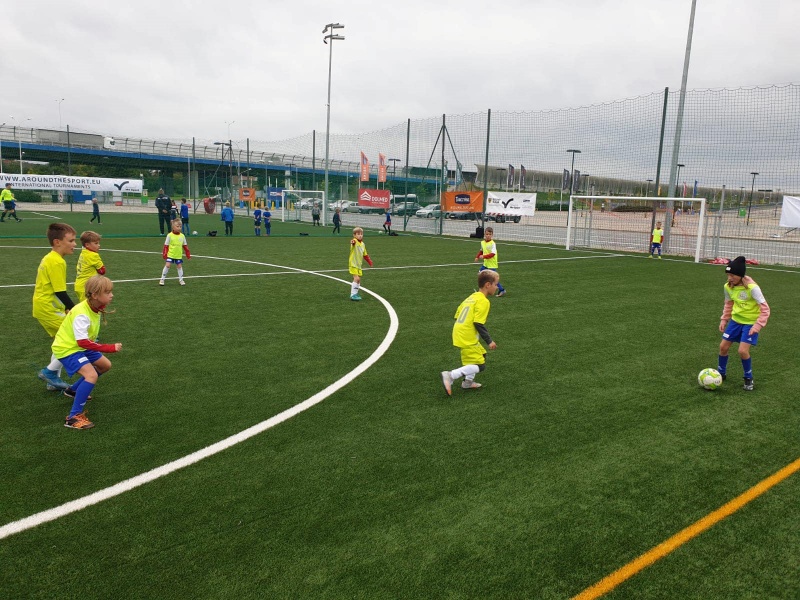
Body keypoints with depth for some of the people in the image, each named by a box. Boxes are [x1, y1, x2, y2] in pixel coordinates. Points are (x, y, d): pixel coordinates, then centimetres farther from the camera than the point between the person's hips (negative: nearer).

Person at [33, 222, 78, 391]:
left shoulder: (49, 258, 12)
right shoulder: (57, 262, -19)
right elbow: (60, 292, -22)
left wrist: (67, 308, 16)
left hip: (44, 307, 10)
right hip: (48, 309, -10)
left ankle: (54, 380, 25)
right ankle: (50, 371, 1)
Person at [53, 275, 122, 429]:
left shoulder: (96, 308, -3)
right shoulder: (82, 314, -32)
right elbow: (83, 342, -37)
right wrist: (110, 348, -37)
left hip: (80, 346, 10)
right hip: (67, 348, -9)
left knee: (105, 365, 21)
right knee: (92, 375, -27)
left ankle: (73, 390, 38)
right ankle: (73, 418, -21)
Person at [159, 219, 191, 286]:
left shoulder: (182, 236, 1)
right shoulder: (170, 235, -8)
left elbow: (185, 246, 10)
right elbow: (166, 246, -4)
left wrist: (188, 254, 10)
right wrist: (164, 254, -7)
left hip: (179, 255, 3)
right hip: (170, 254, -3)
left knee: (179, 266, 7)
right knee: (167, 265, -8)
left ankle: (181, 279, 20)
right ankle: (162, 279, 4)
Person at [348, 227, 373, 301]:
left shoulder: (362, 244, 9)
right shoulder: (355, 241, -15)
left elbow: (365, 255, 22)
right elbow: (353, 242, -43)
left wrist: (369, 261, 24)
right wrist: (352, 242, -65)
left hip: (359, 265, 8)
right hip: (353, 264, -8)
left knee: (358, 280, 14)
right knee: (356, 278, -17)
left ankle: (355, 294, 27)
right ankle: (353, 295, -13)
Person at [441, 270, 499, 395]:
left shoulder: (471, 297, 15)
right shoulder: (483, 301, -12)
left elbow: (457, 315, 17)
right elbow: (479, 324, -18)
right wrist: (489, 341, -12)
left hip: (459, 332, 9)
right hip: (467, 338, -9)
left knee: (481, 355, 24)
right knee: (479, 366, -5)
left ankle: (468, 381, 25)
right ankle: (450, 376, -16)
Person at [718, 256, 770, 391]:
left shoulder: (752, 288, -26)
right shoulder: (728, 286, -9)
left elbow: (765, 309, -20)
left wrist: (758, 325, -26)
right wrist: (724, 319, 5)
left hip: (750, 323, -5)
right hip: (736, 320, 6)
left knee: (742, 350, -14)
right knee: (723, 346, 3)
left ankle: (748, 378, 10)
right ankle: (721, 373, 25)